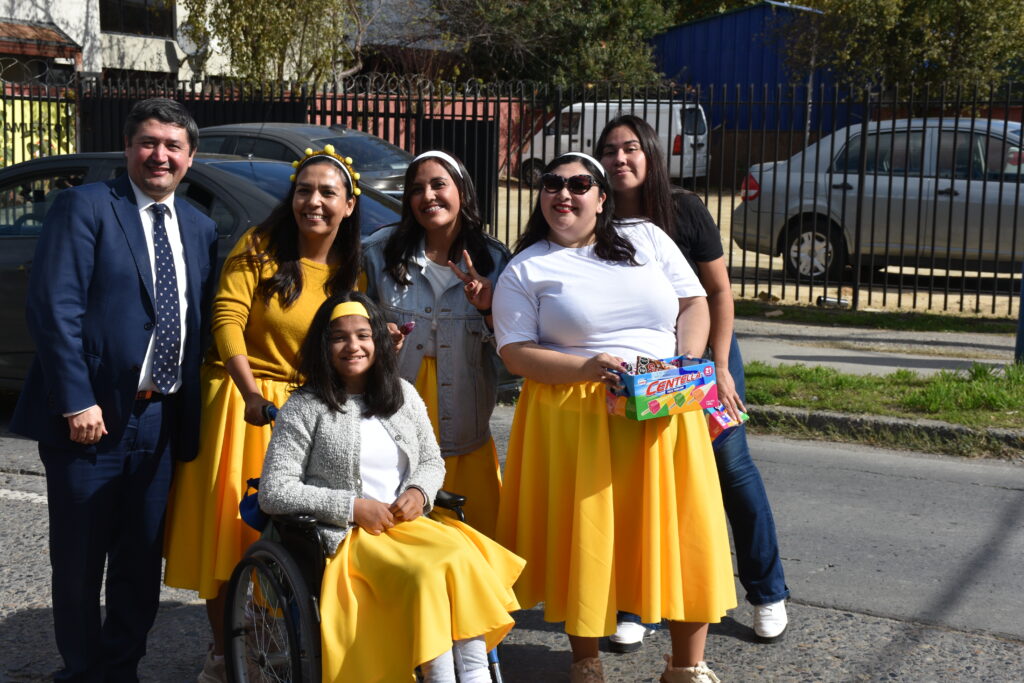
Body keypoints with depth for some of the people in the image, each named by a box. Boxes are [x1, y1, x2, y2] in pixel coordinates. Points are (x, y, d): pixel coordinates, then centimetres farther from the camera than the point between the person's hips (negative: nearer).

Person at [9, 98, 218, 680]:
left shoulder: (200, 229, 12)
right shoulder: (85, 207, -5)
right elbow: (55, 309, -13)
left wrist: (193, 407, 4)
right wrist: (77, 402, -19)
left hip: (161, 420, 5)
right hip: (93, 416, -5)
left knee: (142, 562, 14)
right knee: (80, 563, 8)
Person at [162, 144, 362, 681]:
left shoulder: (351, 273, 5)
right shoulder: (259, 247, -5)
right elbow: (227, 318, -15)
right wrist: (251, 391, -28)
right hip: (239, 401, -2)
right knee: (225, 522, 2)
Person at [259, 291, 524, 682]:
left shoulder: (403, 395, 13)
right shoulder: (305, 408, -2)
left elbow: (432, 460, 21)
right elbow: (273, 493, -7)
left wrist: (418, 493, -3)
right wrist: (353, 507, -13)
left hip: (407, 523, 5)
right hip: (346, 537, -5)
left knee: (462, 552, -27)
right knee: (426, 571, -31)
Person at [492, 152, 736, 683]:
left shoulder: (646, 238, 12)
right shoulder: (526, 270, 4)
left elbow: (694, 303, 12)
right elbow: (516, 354, -4)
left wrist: (687, 364, -7)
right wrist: (586, 368, -18)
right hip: (574, 418, -2)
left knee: (681, 531, 1)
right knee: (583, 537, 1)